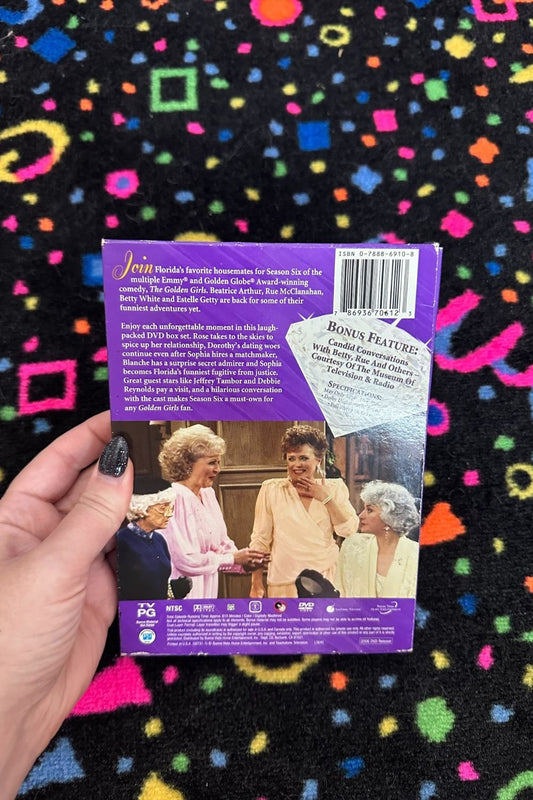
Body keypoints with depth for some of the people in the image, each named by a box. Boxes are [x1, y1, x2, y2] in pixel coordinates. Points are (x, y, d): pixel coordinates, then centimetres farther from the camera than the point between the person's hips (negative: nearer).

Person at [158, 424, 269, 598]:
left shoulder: (208, 493, 5)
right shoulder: (174, 498, -21)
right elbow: (185, 560, -23)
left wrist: (245, 561, -8)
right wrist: (233, 558, -14)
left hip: (207, 589, 7)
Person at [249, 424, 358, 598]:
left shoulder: (334, 487, 2)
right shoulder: (271, 489, -5)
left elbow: (348, 530, -5)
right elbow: (260, 539, -1)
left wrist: (326, 498, -12)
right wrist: (256, 584, -2)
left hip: (327, 576, 2)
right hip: (285, 581, -1)